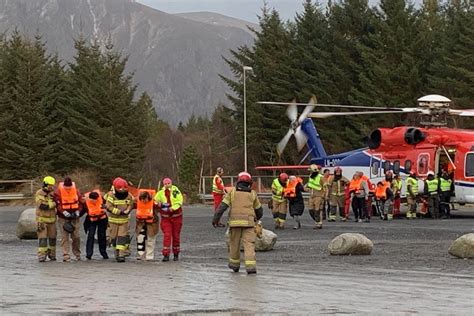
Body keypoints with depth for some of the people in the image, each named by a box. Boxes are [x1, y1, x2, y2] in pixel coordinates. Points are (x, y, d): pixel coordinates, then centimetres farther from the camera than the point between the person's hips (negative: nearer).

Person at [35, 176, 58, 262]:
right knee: (42, 238, -9)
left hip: (52, 219, 5)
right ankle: (41, 255, -10)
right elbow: (42, 206, -21)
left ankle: (52, 254, 20)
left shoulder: (52, 193, 6)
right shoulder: (39, 194, -9)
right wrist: (53, 204, -18)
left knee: (52, 237, 8)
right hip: (42, 219, -5)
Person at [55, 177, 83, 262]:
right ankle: (66, 256, -1)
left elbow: (81, 202, 7)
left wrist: (78, 211, -8)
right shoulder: (58, 192, -9)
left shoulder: (76, 191, 0)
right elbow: (57, 204, -12)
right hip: (63, 218, -2)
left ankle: (77, 254, 21)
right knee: (65, 237, -3)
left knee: (76, 236, 3)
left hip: (75, 217, 2)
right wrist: (64, 212, -24)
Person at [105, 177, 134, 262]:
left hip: (124, 220, 1)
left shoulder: (128, 196, -2)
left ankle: (121, 255, -9)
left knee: (123, 237, -7)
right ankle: (117, 252, 25)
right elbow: (109, 207, -20)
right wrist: (120, 212, -24)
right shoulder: (111, 196, -14)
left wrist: (127, 211, -14)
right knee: (114, 237, 7)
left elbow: (130, 205, 7)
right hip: (113, 220, -1)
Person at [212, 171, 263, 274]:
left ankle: (234, 264, 27)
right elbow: (259, 210, 21)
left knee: (234, 243, 14)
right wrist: (257, 218, 41)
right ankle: (250, 266, -17)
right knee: (249, 244, -4)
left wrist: (215, 219, 1)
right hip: (248, 222, 0)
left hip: (235, 222, 0)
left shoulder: (232, 192, 7)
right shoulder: (252, 194, 11)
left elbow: (222, 206, 0)